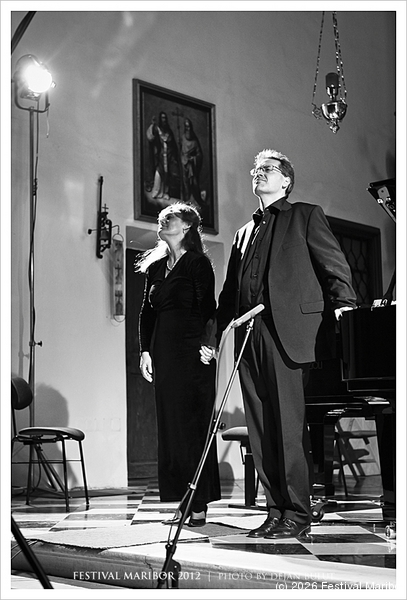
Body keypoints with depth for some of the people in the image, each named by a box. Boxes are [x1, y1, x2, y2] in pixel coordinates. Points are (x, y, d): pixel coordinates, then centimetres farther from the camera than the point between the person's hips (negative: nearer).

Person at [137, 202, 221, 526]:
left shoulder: (198, 263, 0)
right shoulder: (155, 266, 18)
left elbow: (207, 308, -7)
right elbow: (147, 312, 15)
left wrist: (206, 344, -17)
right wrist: (145, 350, 7)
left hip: (192, 352, -6)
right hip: (163, 352, 6)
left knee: (193, 423, -6)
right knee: (170, 423, 4)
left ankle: (200, 503, -2)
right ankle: (183, 502, 10)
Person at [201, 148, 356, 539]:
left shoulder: (305, 215, 12)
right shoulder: (244, 233, 27)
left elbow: (334, 265, 2)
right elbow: (229, 292, 25)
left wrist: (343, 305, -14)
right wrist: (212, 336, 18)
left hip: (288, 331, -6)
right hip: (248, 334, 6)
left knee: (289, 424, -9)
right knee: (260, 428, 4)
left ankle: (297, 513, -1)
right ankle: (276, 510, 11)